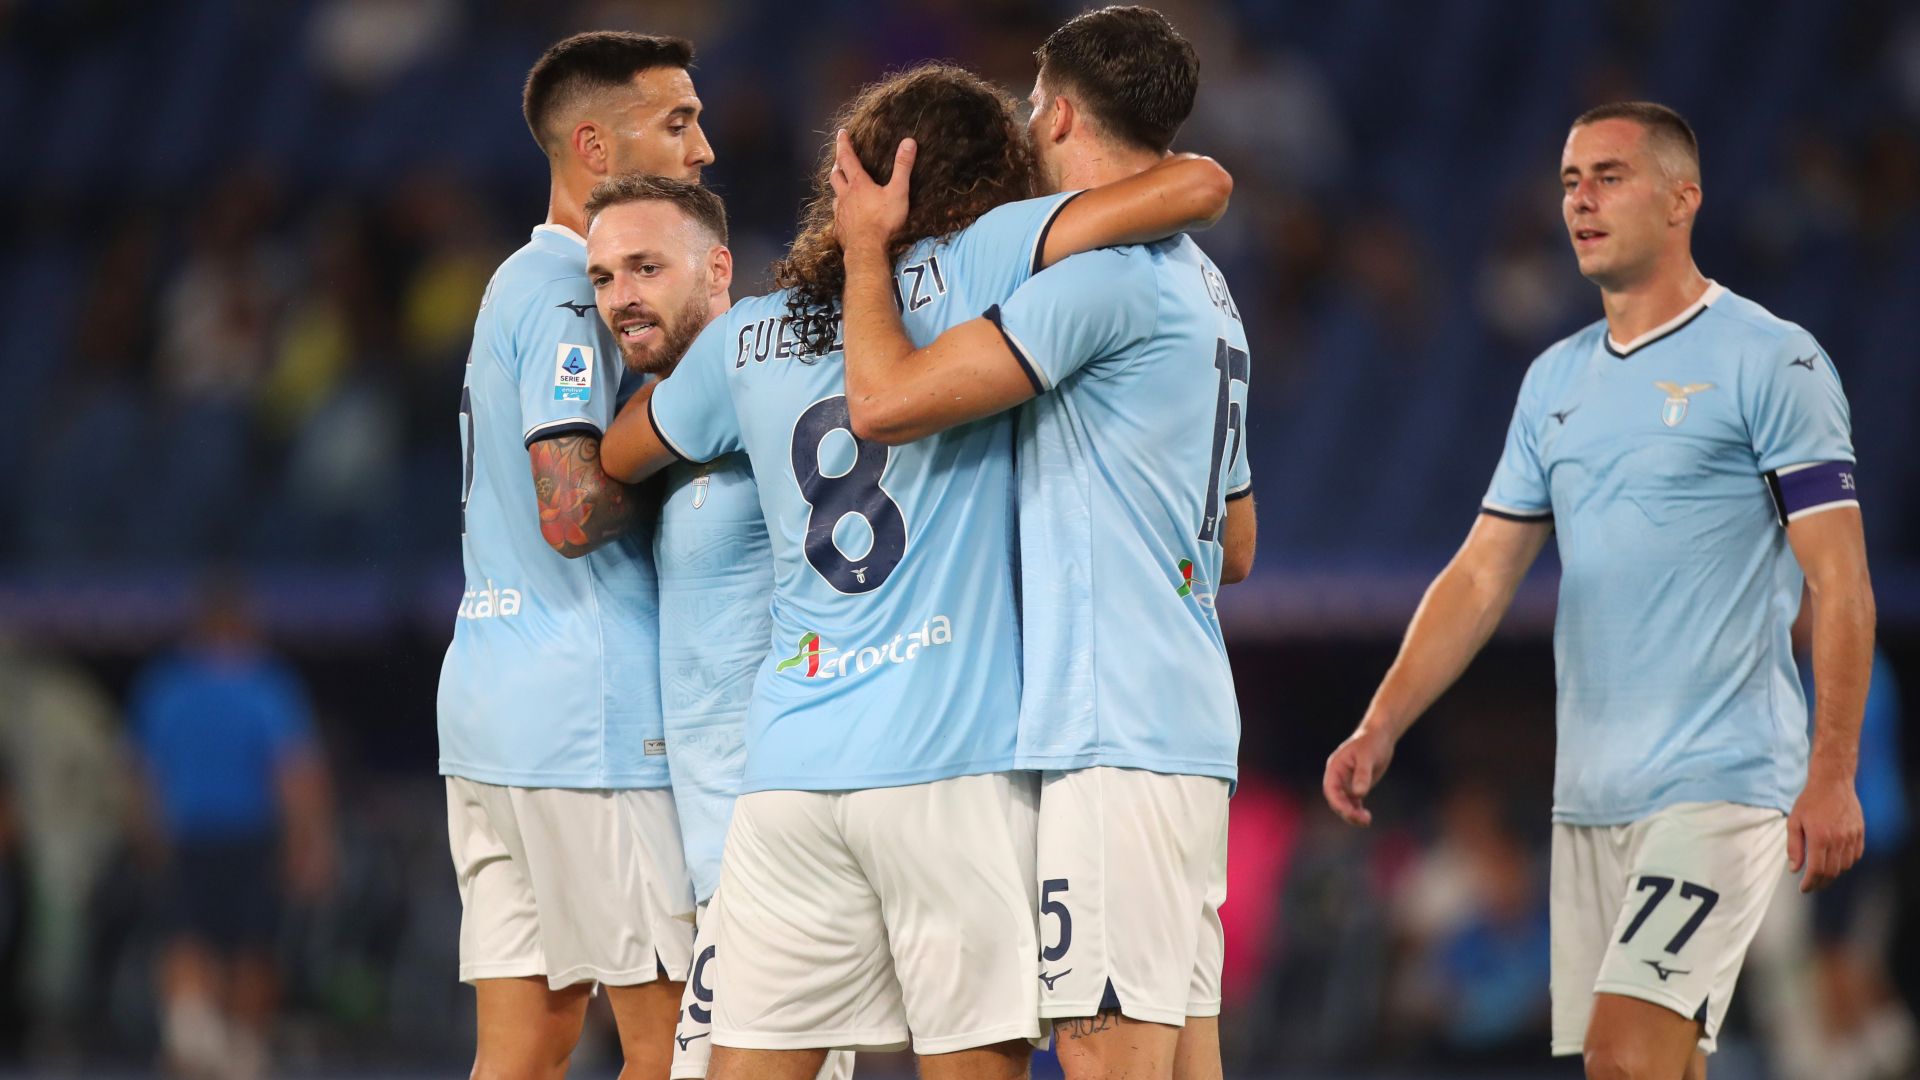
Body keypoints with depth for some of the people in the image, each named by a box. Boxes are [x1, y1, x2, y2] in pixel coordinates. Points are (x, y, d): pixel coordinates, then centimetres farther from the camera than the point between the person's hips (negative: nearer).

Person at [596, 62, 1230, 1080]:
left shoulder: (743, 337, 13)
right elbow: (1195, 185, -7)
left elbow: (606, 463, 30)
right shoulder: (975, 262, 0)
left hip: (787, 766, 4)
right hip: (950, 763, -4)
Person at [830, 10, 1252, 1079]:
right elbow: (1237, 547, 27)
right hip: (1187, 721, 10)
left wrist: (868, 246, -1)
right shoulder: (1203, 288, 20)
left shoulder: (1105, 267, -12)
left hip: (1113, 727, -10)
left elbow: (886, 399, -17)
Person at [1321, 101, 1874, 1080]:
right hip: (1587, 794, 7)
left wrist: (1832, 776, -15)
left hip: (1719, 781, -7)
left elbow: (1840, 586, -8)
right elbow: (1482, 576, 16)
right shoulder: (1556, 380, 15)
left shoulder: (1772, 362, -4)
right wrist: (1380, 728, 4)